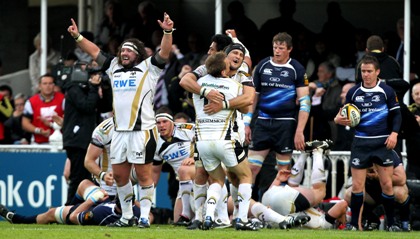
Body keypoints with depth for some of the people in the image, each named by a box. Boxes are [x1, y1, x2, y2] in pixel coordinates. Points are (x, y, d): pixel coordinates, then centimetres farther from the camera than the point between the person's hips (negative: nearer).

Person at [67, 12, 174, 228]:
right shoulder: (114, 67, 18)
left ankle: (144, 216, -1)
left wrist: (167, 32, -24)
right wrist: (77, 37, 20)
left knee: (143, 174, -4)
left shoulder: (148, 68, 2)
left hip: (142, 131, -6)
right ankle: (126, 216, 17)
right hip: (119, 131, 6)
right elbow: (94, 52, 25)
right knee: (119, 175, 8)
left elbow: (164, 53, -10)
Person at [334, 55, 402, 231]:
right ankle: (354, 224, 8)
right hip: (361, 143, 1)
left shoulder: (386, 91, -1)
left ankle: (391, 223, 12)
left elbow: (396, 114, 2)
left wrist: (394, 133, -12)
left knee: (387, 184, 0)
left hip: (382, 143, -1)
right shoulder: (353, 92, 4)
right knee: (357, 185, -1)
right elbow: (346, 116, 13)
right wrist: (339, 119, -10)